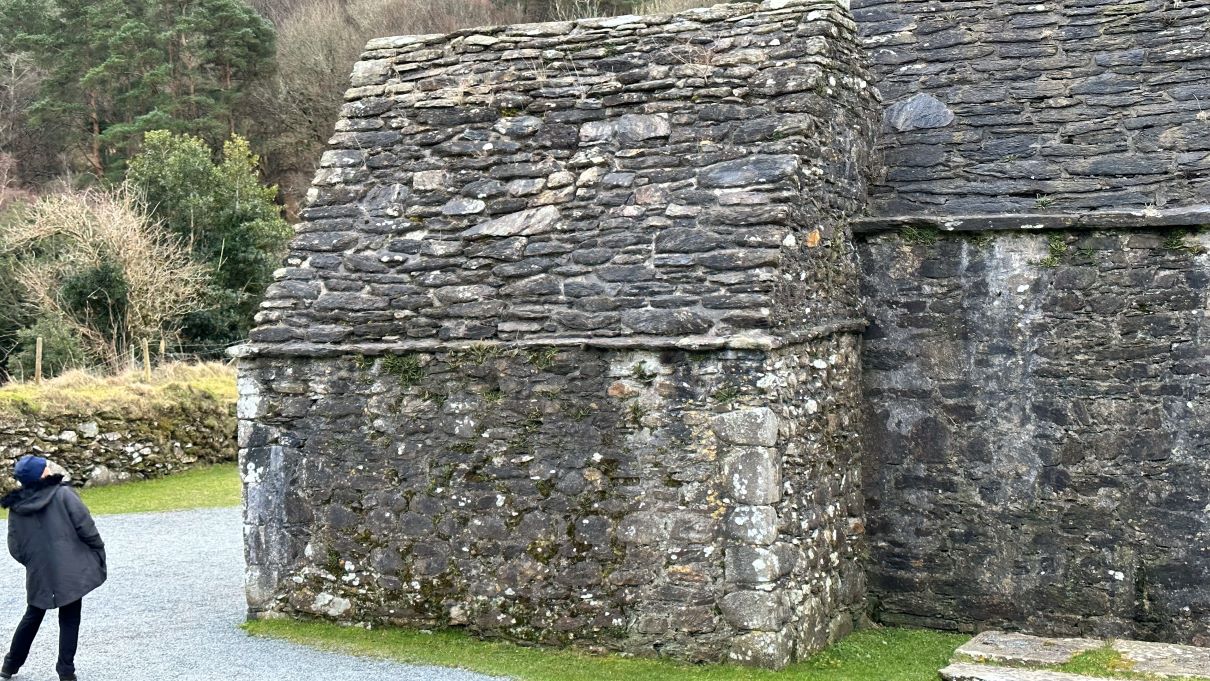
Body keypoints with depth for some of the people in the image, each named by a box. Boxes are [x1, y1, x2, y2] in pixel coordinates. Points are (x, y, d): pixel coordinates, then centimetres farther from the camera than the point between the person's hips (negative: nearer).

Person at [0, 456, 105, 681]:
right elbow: (86, 528, -13)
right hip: (71, 570, -4)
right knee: (69, 620, 8)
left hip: (38, 575, 4)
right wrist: (99, 553, 1)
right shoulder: (64, 495, -13)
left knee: (32, 616, 23)